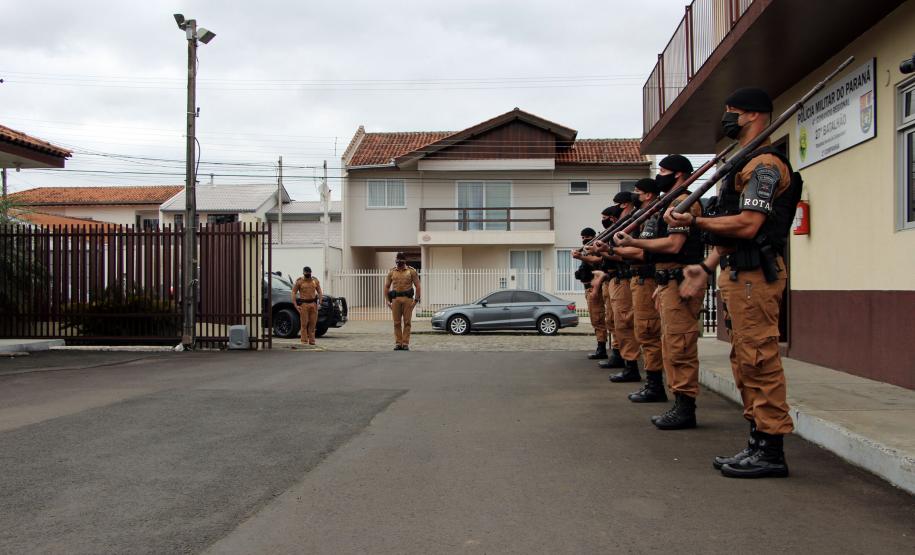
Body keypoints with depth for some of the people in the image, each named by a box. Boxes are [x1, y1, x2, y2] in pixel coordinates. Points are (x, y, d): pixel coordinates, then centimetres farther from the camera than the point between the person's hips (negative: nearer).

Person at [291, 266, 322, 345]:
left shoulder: (315, 281, 12)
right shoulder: (299, 281, 0)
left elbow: (319, 291, 17)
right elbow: (294, 293, -1)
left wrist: (320, 301, 5)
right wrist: (295, 305, -8)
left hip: (313, 303, 3)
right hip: (303, 304, -3)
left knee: (313, 323, 3)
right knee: (304, 323, -5)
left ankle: (311, 340, 10)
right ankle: (304, 340, 0)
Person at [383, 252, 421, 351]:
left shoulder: (412, 271, 4)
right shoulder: (392, 272, 11)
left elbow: (417, 286, 1)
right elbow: (387, 286, 12)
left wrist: (416, 300, -6)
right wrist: (387, 300, 4)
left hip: (407, 298, -2)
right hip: (395, 299, 2)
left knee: (407, 322, -2)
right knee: (397, 322, 3)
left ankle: (405, 343, 3)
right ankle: (398, 343, 9)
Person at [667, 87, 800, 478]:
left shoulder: (764, 164, -10)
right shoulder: (744, 164, 23)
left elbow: (747, 225, -20)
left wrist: (694, 222, -16)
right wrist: (706, 268, 17)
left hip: (755, 274, -11)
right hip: (737, 273, 11)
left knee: (760, 359, -8)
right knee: (745, 361, 12)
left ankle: (771, 451, -2)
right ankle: (758, 443, 20)